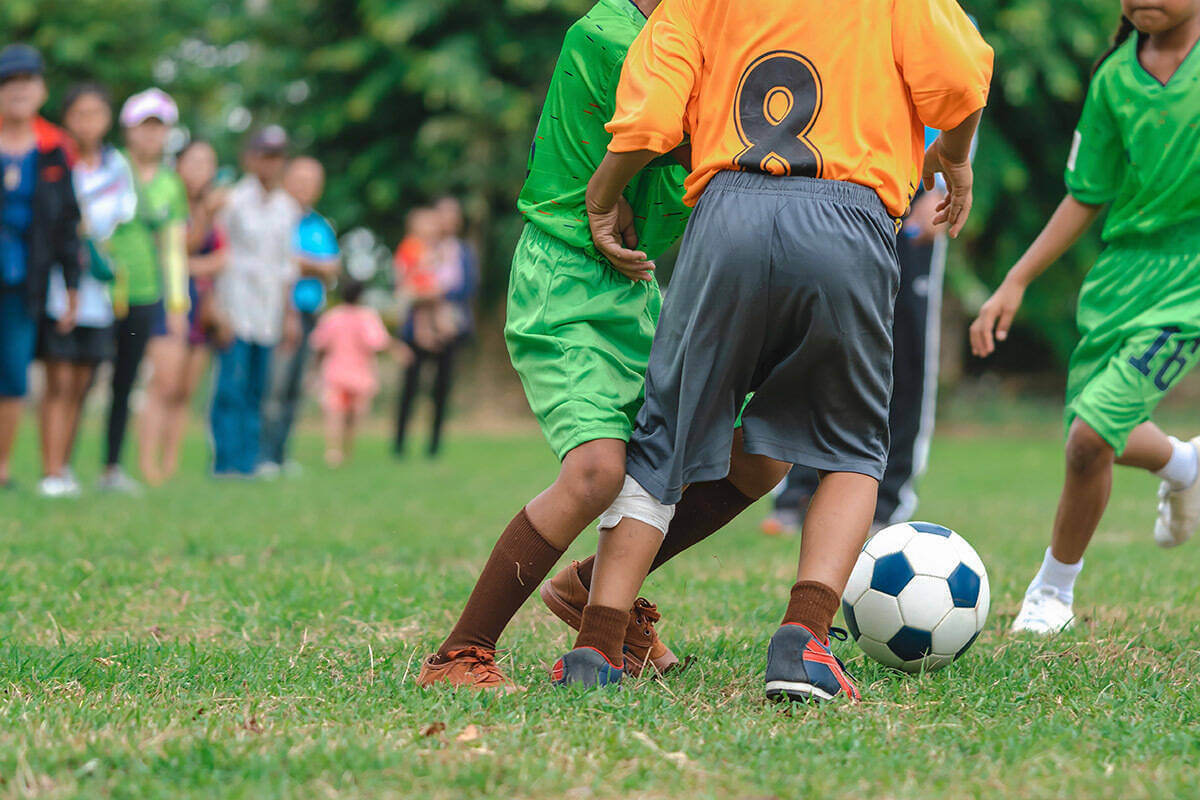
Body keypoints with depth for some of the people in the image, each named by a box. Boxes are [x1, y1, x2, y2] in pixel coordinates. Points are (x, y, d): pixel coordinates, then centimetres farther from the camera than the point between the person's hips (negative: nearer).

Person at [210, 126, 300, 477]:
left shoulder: (287, 207, 13)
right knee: (231, 385, -9)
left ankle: (249, 461, 7)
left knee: (257, 388, 5)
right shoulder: (235, 200, -2)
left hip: (269, 309, 5)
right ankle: (226, 460, -7)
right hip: (237, 300, -5)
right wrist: (219, 308, -13)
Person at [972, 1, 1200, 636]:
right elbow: (1088, 197, 9)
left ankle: (1053, 590, 8)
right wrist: (1016, 282, 7)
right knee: (1098, 437, 12)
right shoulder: (1115, 78, 2)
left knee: (1090, 437, -14)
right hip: (1123, 266, 5)